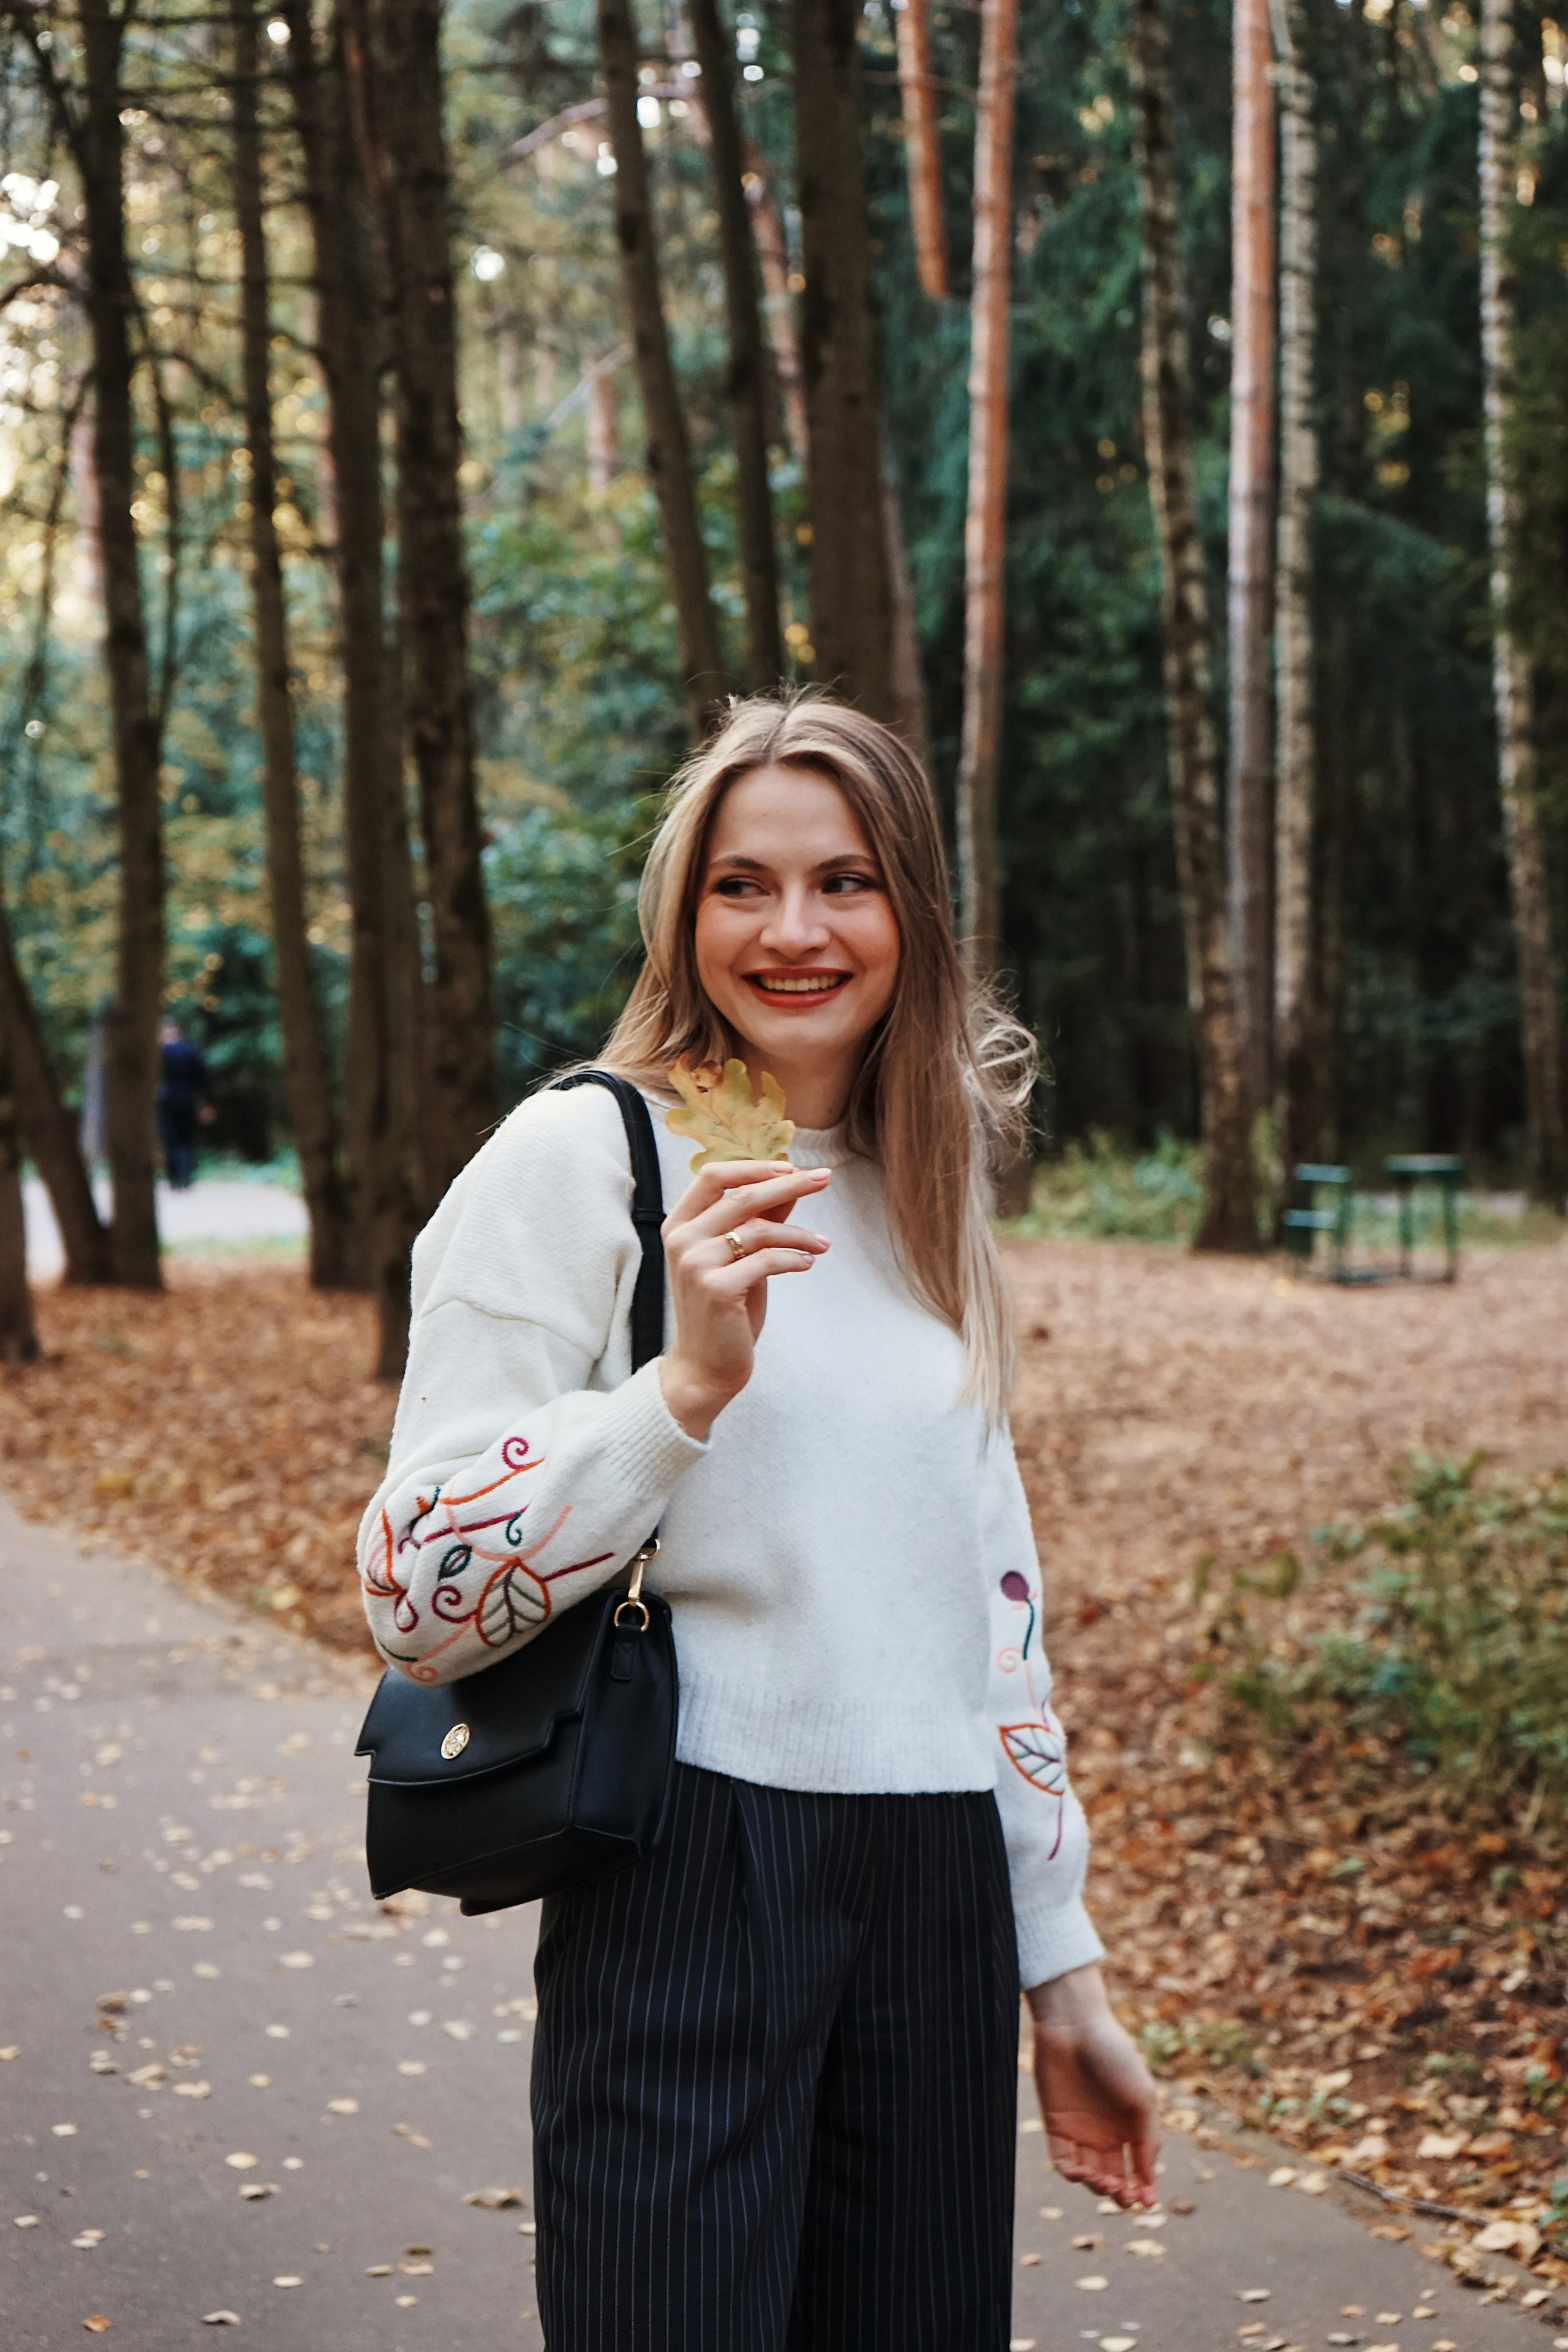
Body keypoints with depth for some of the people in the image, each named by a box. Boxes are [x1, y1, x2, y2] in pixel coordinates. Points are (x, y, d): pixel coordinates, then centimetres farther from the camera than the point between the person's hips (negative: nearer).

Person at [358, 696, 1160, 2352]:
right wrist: (689, 1385, -23)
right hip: (692, 1886, -5)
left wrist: (1060, 1971, 17)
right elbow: (416, 1602, -11)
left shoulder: (929, 1197, 13)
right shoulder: (581, 1155, -5)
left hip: (937, 1896, 6)